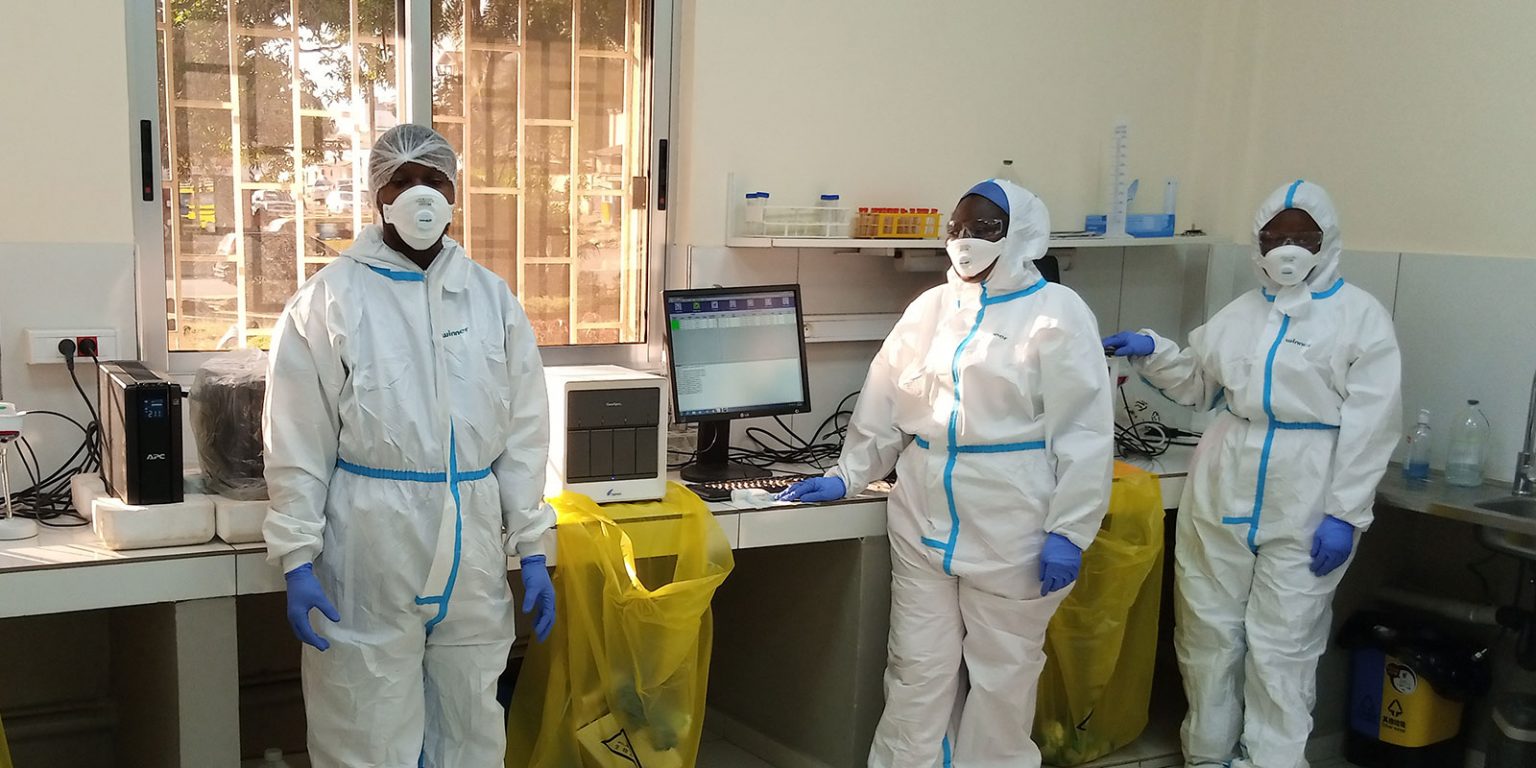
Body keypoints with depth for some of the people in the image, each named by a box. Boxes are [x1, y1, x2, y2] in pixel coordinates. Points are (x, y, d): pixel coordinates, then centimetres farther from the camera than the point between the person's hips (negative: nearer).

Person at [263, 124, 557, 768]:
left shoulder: (492, 298, 8)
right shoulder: (330, 300, -1)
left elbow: (522, 436, 8)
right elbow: (298, 447, -2)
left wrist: (531, 548, 5)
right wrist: (297, 561, -7)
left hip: (473, 549, 3)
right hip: (367, 552, -3)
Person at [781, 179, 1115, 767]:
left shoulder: (1057, 313, -5)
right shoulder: (930, 308, 10)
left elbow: (1083, 432, -9)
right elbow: (885, 405, 15)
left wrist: (1068, 532, -13)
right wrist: (846, 478, 12)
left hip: (1011, 531, -4)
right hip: (924, 522, 4)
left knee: (1002, 675, 9)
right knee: (917, 670, 10)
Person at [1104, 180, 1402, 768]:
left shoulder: (1361, 316, -2)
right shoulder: (1240, 313, 13)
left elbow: (1369, 426, -7)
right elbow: (1198, 383, 24)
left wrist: (1345, 514, -13)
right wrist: (1151, 351, 6)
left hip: (1304, 510, -5)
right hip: (1220, 495, 5)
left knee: (1282, 647, 0)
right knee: (1207, 631, 11)